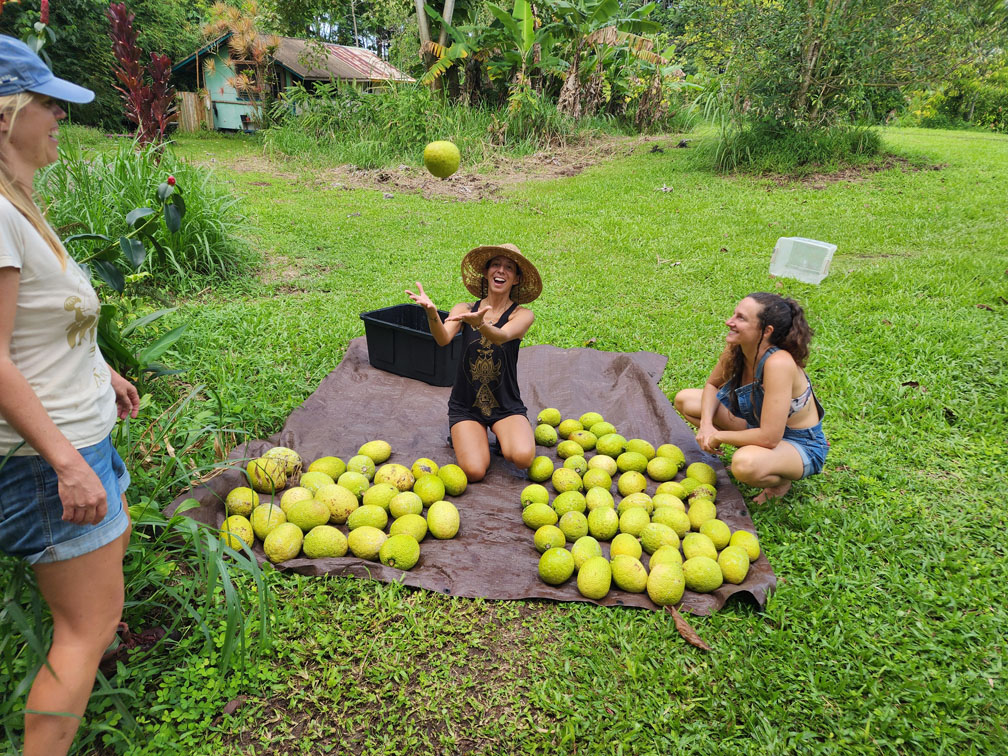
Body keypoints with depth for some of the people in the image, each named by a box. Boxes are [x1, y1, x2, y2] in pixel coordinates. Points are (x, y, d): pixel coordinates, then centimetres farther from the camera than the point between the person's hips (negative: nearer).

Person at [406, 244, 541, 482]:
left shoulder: (522, 315, -4)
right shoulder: (464, 309, 0)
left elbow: (501, 336, -26)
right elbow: (443, 339, -20)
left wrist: (479, 322, -49)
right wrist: (432, 312, -42)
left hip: (506, 406, 0)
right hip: (465, 406, 1)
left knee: (522, 457, -28)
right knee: (474, 471, -20)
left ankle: (505, 437, 9)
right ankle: (463, 434, 14)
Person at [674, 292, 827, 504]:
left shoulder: (778, 363, -36)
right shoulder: (736, 347, -14)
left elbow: (769, 438, -36)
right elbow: (712, 385, 6)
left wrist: (718, 436, -21)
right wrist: (706, 424, -12)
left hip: (799, 446, -7)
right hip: (759, 423, 7)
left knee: (745, 463, -40)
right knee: (685, 399, 1)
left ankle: (782, 480, -4)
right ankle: (748, 446, 8)